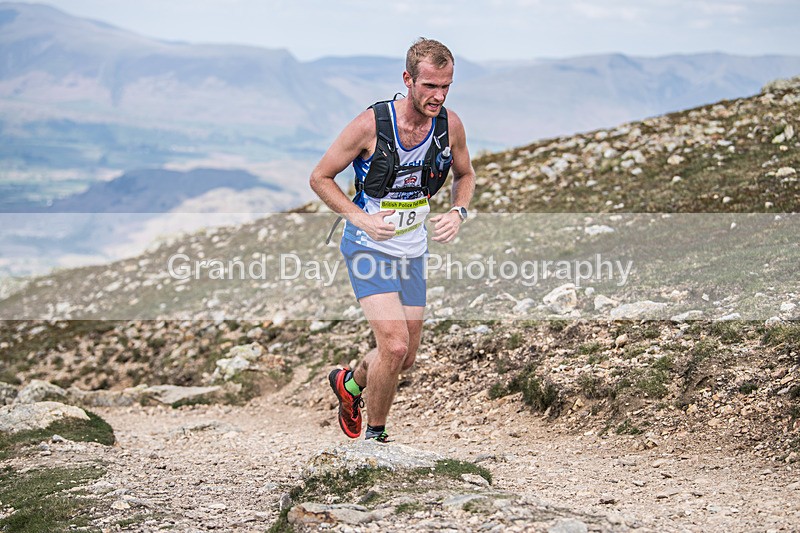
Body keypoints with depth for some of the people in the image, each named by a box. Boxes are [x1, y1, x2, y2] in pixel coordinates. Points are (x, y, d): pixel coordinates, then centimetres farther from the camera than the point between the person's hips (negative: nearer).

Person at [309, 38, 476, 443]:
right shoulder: (371, 124, -21)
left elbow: (465, 175, 13)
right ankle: (375, 435, 4)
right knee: (394, 346, -19)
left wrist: (458, 212, -7)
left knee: (405, 359, 10)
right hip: (368, 247, -5)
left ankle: (350, 382, 43)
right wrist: (361, 218, -21)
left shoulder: (450, 125, -8)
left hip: (413, 251, 5)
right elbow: (320, 178, -10)